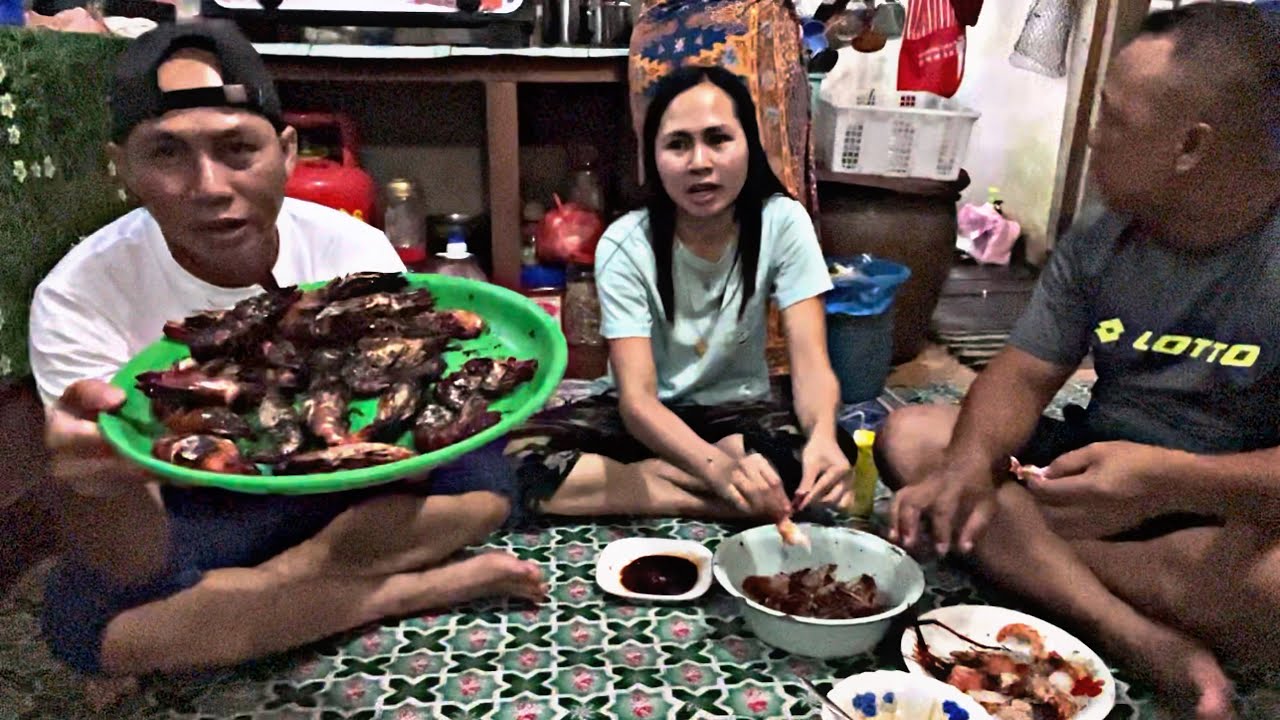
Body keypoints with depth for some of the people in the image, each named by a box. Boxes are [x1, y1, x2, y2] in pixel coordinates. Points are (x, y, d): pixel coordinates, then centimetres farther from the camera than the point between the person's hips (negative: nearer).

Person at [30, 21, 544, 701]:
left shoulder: (355, 249, -18)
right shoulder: (81, 298, -22)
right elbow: (134, 574, -27)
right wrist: (104, 481, -50)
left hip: (335, 492, 2)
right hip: (185, 519, -1)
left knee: (481, 475, -22)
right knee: (85, 613, -31)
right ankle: (433, 585, -18)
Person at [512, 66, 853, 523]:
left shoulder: (784, 223, -16)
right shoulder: (625, 245, -20)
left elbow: (811, 364, -21)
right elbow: (636, 398, -28)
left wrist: (822, 435, -45)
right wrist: (719, 468, -48)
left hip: (735, 410, 1)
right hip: (649, 416, -1)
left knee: (835, 450, -32)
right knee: (519, 460, -28)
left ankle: (629, 476, -17)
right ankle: (715, 505, -18)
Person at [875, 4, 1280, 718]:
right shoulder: (1097, 248, -2)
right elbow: (1023, 377, -6)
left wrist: (1170, 479, -41)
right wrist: (970, 462, -27)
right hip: (1102, 467, 6)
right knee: (911, 436, -11)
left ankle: (1028, 552, -14)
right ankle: (1147, 640, -22)